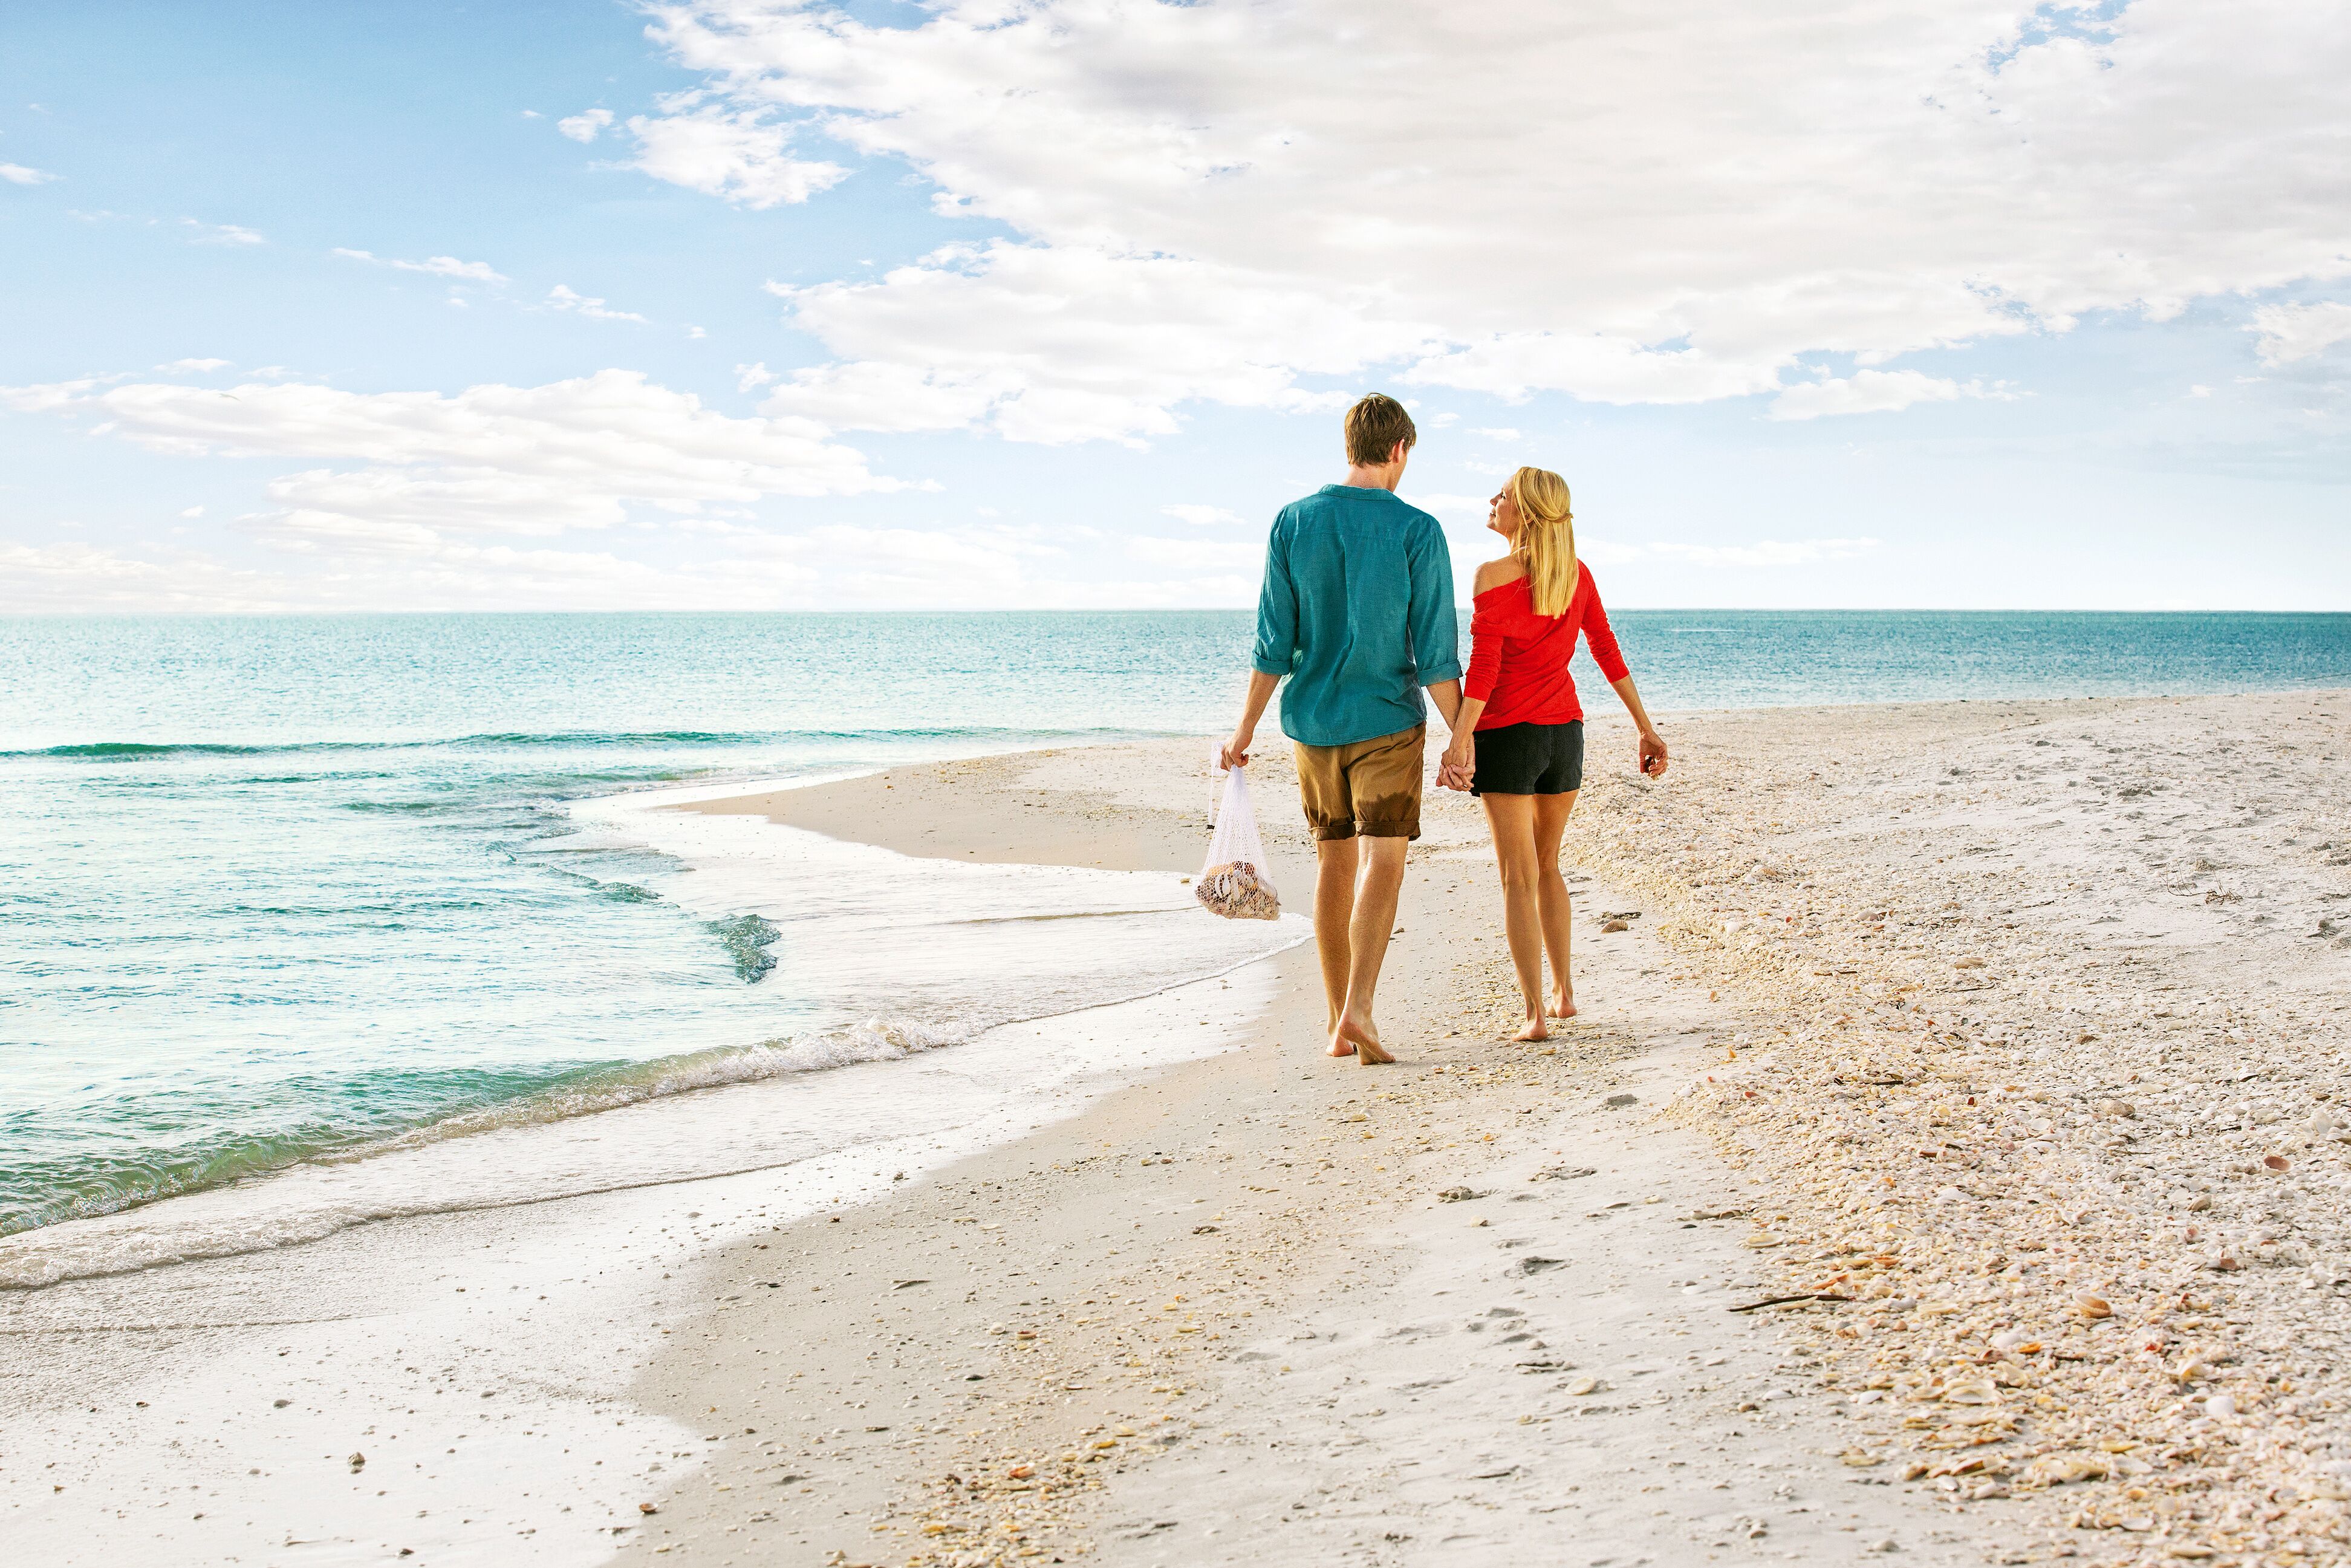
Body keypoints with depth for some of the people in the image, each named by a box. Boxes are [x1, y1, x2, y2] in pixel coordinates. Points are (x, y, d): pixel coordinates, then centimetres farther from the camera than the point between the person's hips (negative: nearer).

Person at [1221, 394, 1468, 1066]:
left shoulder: (1292, 523, 0)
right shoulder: (1417, 531, -8)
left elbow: (1274, 640, 0)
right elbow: (1435, 651, -9)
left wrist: (1246, 728, 6)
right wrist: (1462, 736, -3)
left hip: (1313, 718, 4)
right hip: (1388, 720, -3)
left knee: (1335, 862, 11)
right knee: (1383, 861, -3)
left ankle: (1339, 1022, 15)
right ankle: (1359, 1006, -21)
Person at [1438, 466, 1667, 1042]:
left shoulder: (1495, 577, -12)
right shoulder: (1577, 574, 4)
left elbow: (1484, 669, -17)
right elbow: (1608, 652, 8)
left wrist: (1459, 741, -18)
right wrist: (1647, 729, 12)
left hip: (1506, 733, -5)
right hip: (1565, 732, 5)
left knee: (1519, 876, -1)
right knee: (1548, 865, 22)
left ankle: (1535, 1014, -6)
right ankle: (1564, 991, 27)